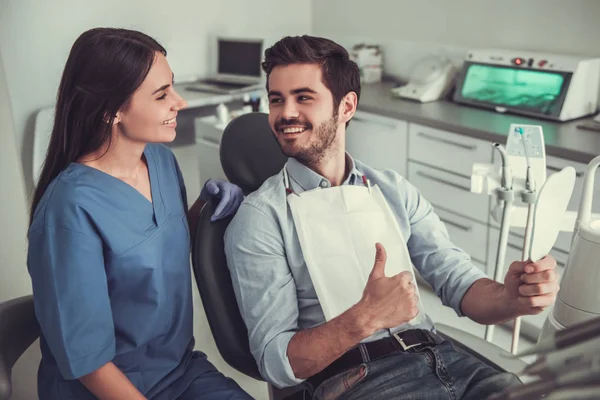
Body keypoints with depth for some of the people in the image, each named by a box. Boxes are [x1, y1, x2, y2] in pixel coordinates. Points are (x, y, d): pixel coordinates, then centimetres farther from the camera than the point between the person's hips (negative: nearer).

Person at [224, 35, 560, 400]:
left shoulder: (395, 190, 11)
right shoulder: (260, 218, -3)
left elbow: (459, 282, 6)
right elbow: (277, 362, -9)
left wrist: (511, 297, -17)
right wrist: (366, 318, -26)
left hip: (444, 359, 5)